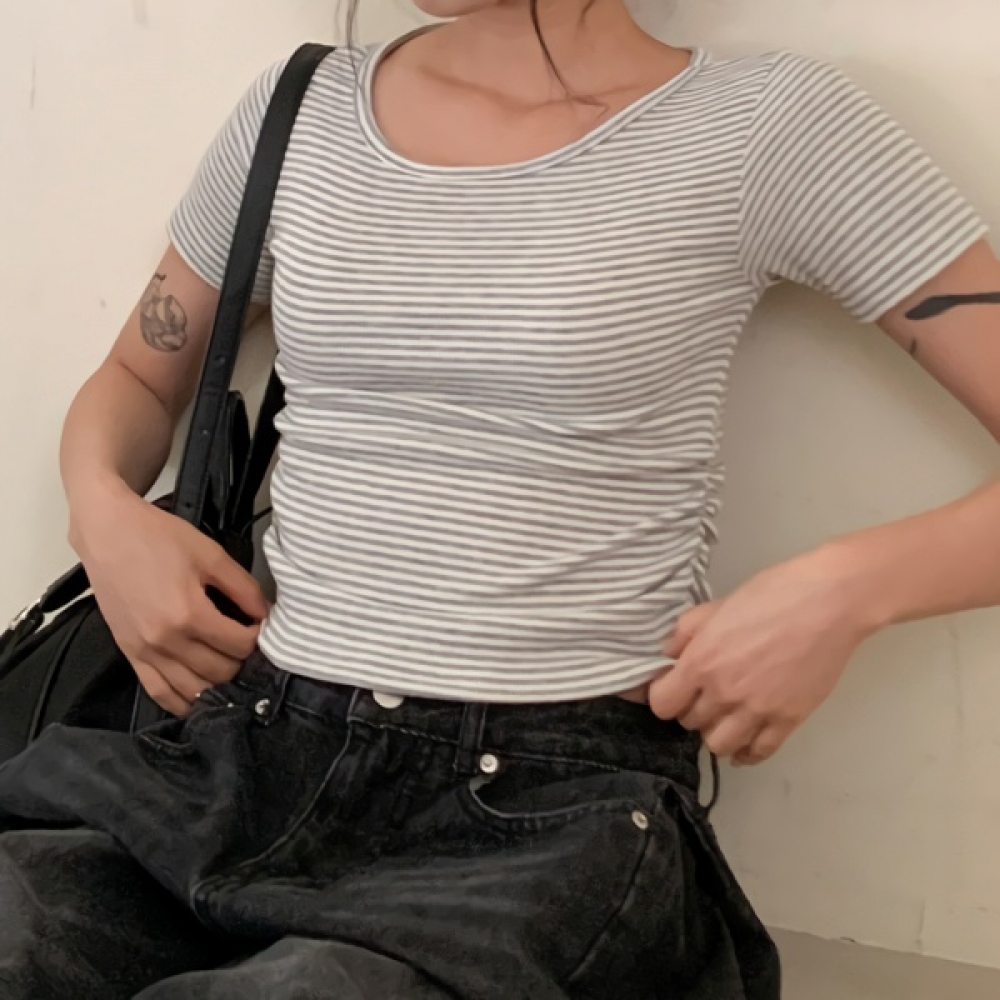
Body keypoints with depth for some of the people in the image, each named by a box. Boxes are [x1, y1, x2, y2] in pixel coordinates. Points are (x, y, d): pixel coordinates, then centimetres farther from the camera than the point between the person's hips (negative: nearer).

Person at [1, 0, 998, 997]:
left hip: (549, 807, -4)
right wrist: (103, 512, 4)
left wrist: (845, 588, -18)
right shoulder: (300, 112, 12)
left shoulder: (765, 128, -1)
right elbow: (135, 379, 24)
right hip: (245, 758, 5)